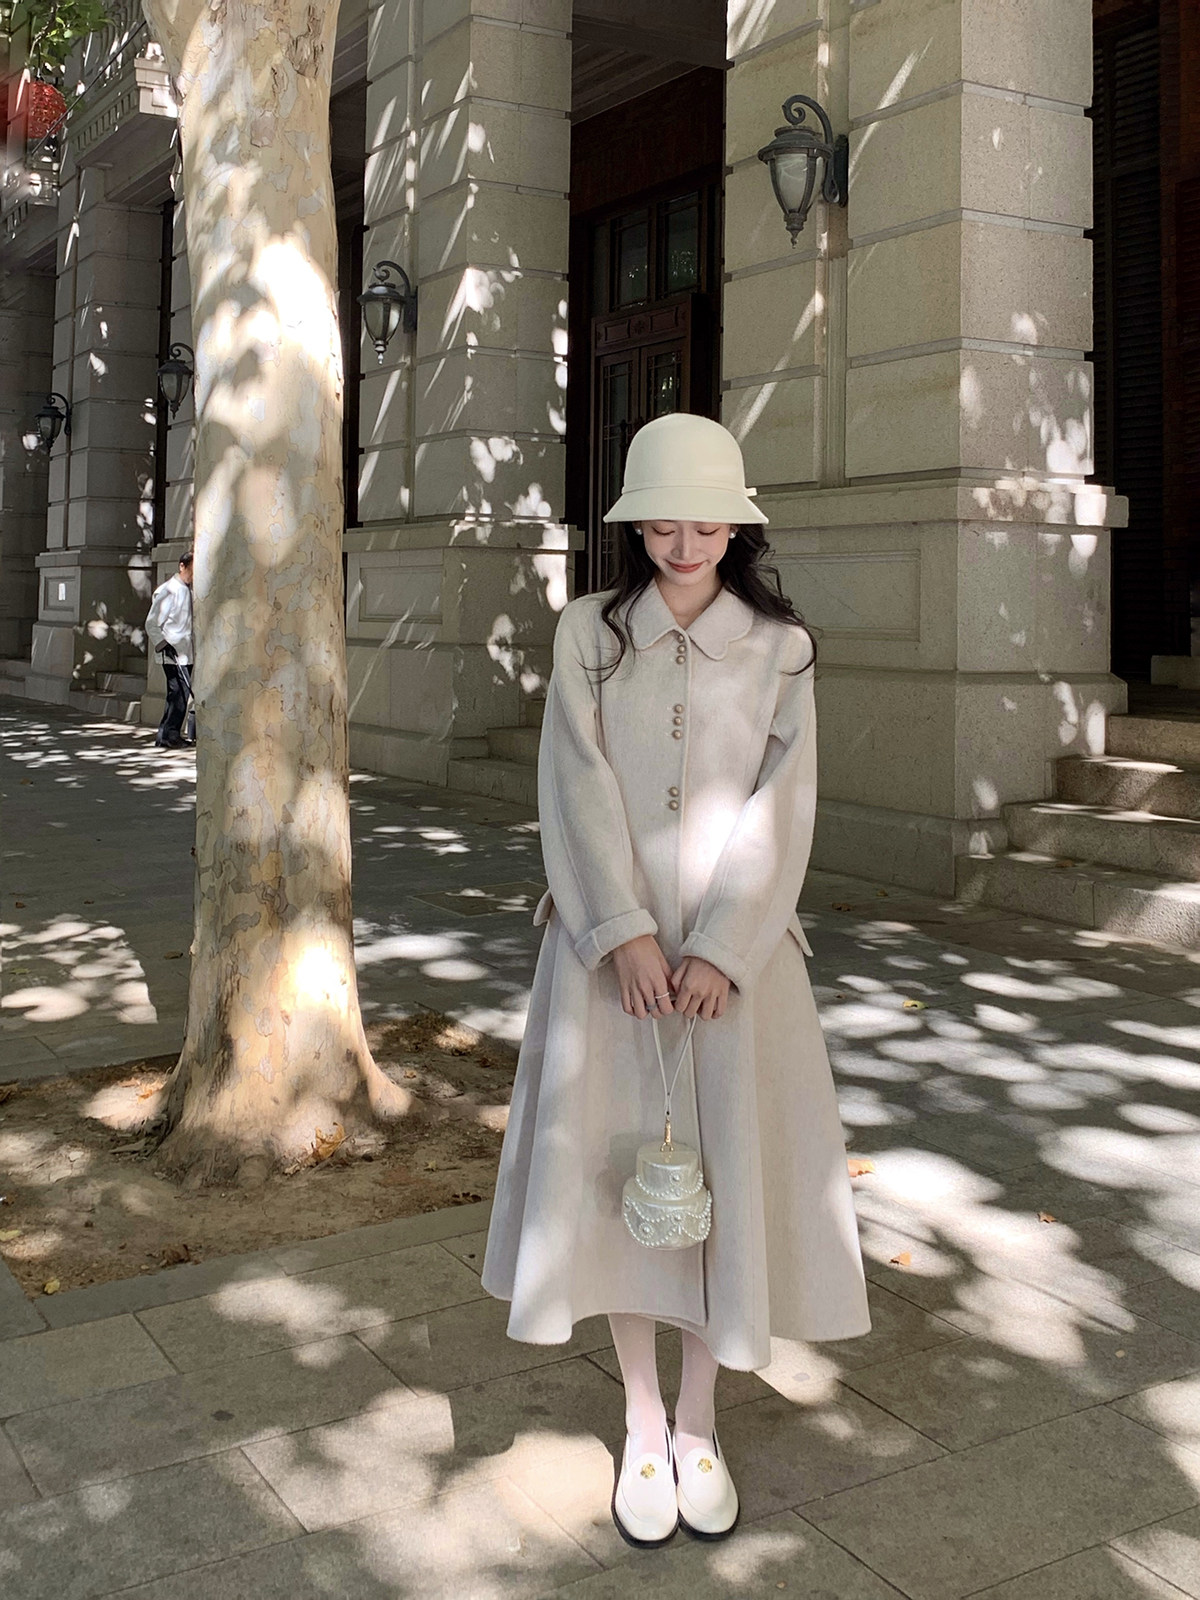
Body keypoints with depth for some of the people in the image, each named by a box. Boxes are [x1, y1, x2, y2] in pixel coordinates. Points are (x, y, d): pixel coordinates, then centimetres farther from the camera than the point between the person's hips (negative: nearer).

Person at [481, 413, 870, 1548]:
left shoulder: (778, 646, 3)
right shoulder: (588, 633, 3)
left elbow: (780, 808, -4)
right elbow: (580, 787, -5)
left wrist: (721, 948, -14)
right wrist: (627, 933, -15)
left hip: (734, 943, 0)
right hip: (613, 938, 0)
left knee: (723, 1168, 3)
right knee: (617, 1163, 3)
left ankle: (699, 1425, 22)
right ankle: (642, 1426, 21)